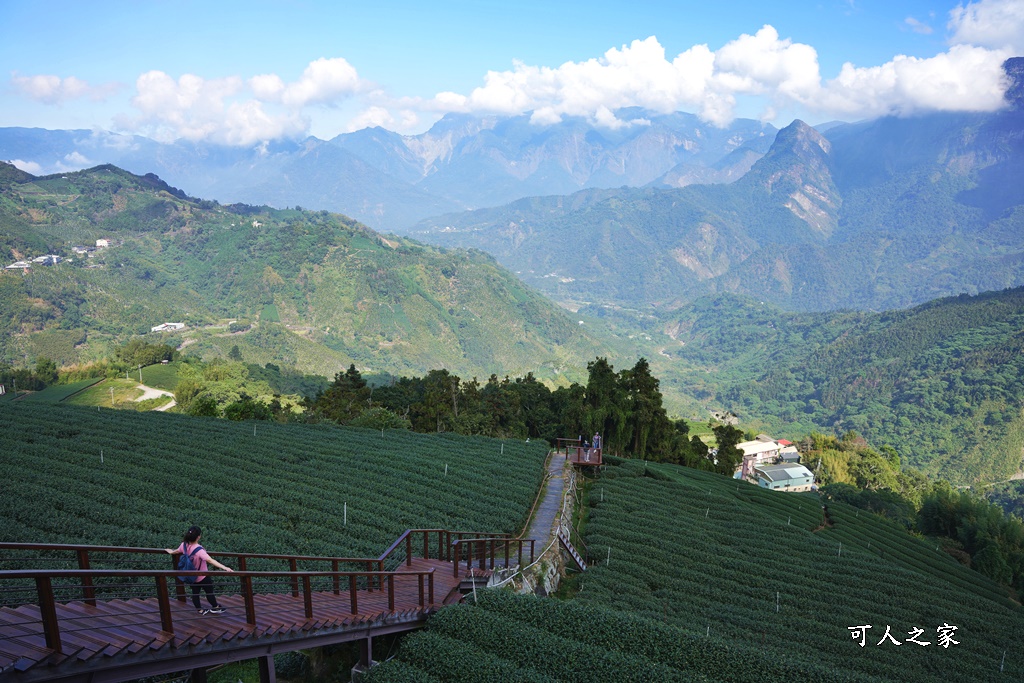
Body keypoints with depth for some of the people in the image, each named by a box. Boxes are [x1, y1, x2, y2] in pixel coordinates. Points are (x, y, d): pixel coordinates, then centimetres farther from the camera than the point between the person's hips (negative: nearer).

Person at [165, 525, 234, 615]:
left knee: (195, 592, 21)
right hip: (202, 576, -6)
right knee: (209, 591, 16)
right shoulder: (199, 550, -37)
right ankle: (215, 607, 34)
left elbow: (176, 551, 8)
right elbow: (210, 560, -48)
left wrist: (170, 551, 33)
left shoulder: (184, 545, -16)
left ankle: (199, 610, 36)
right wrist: (224, 568, -55)